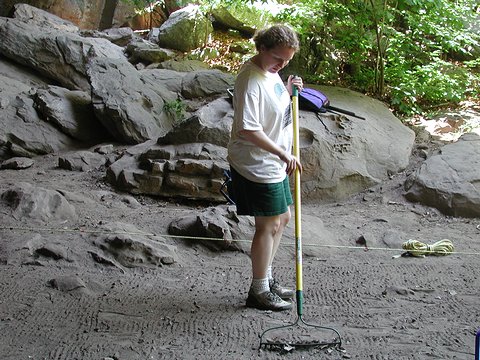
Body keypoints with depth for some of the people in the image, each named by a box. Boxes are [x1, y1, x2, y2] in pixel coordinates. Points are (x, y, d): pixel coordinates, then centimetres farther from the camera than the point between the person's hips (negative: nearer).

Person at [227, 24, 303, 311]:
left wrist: (289, 90, 5)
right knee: (268, 225, -2)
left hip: (274, 164, 10)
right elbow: (248, 129, -28)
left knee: (283, 218, 19)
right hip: (256, 166, -10)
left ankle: (266, 278, 33)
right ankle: (259, 292, 12)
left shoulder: (271, 71, 8)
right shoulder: (251, 80, -23)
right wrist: (284, 155, -25)